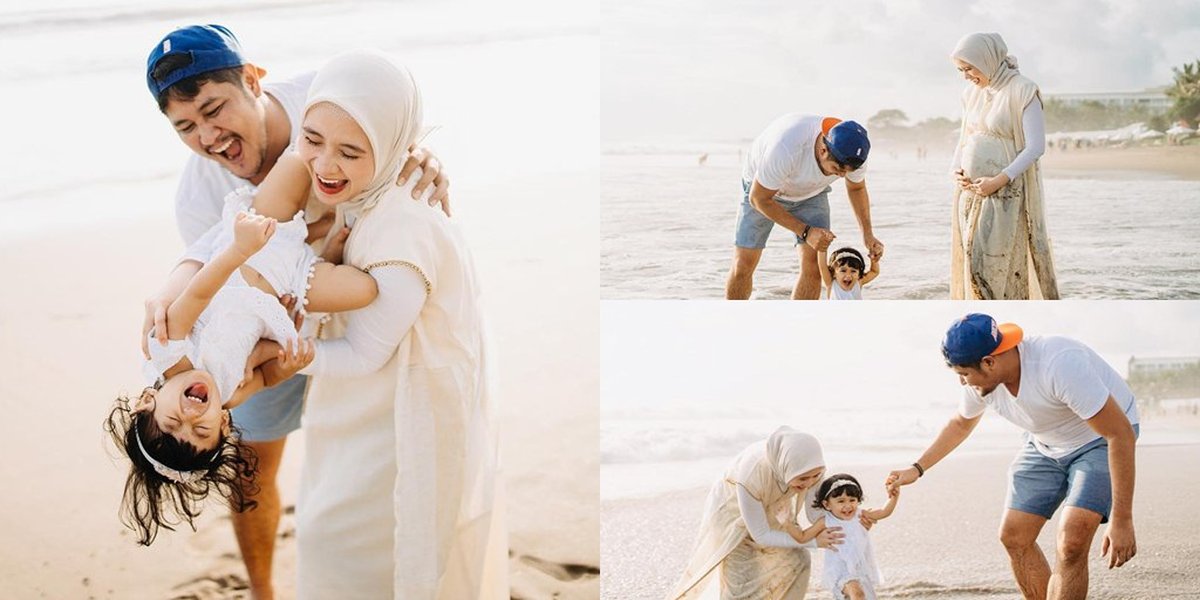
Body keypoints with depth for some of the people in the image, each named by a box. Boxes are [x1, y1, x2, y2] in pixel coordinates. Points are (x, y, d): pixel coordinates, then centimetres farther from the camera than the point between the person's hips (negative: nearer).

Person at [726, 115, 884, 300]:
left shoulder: (852, 153, -28)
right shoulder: (785, 148, -44)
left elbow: (856, 188, -1)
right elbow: (758, 199, -28)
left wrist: (868, 234, -12)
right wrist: (805, 232, -30)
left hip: (811, 193, 3)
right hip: (762, 189, -3)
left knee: (813, 267, -13)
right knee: (743, 265, -9)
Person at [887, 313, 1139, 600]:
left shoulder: (1060, 366, -38)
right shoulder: (981, 377, -15)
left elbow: (1121, 433, -34)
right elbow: (961, 423, 12)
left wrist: (1121, 521, -34)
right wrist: (917, 469, 13)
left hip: (1101, 441, -7)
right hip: (1045, 445, 7)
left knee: (1071, 544, -23)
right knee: (1014, 537, 5)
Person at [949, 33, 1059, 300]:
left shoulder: (1022, 92, -9)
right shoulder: (972, 93, 12)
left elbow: (1036, 146, -14)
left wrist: (999, 180, -20)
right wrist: (956, 170, 2)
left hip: (1004, 195, -7)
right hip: (970, 192, 7)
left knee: (991, 267, -12)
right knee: (969, 266, 4)